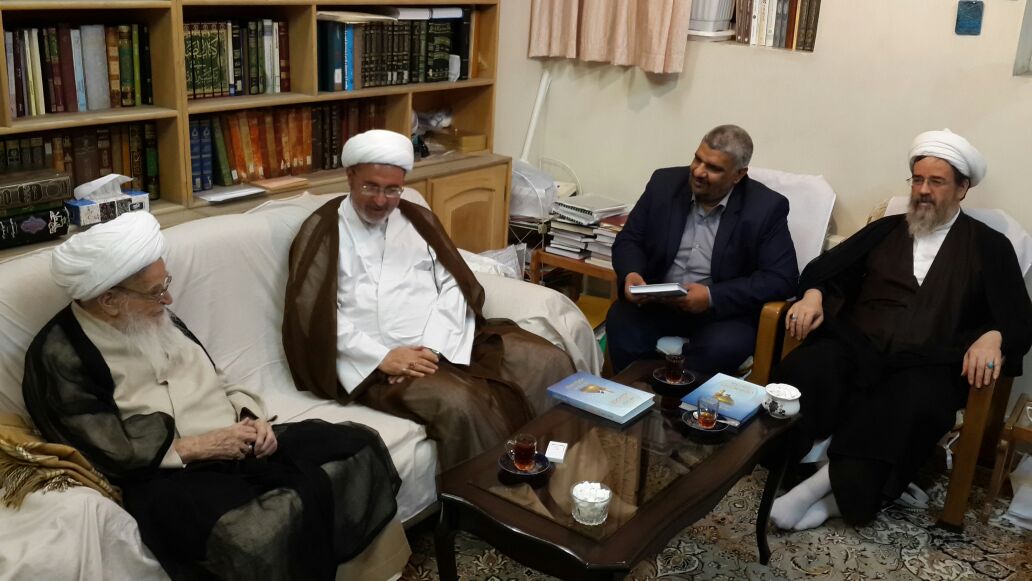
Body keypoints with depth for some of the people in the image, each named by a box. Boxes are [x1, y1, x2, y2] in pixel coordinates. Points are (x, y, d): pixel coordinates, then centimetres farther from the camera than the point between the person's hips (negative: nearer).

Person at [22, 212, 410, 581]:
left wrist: (251, 417, 0)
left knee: (357, 446, -10)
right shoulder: (60, 356, -9)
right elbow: (111, 453, -14)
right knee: (259, 535, -38)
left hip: (238, 442, 7)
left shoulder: (155, 319, 13)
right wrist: (200, 446, -16)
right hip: (168, 474, -7)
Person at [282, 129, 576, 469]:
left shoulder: (417, 218, 16)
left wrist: (432, 347, -11)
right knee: (458, 402, -34)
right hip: (379, 360, -5)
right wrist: (383, 357, -17)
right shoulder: (323, 232, 3)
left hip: (448, 344, 5)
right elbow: (315, 314, -7)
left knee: (550, 363, -10)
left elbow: (453, 285, 7)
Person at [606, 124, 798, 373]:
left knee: (722, 346, -34)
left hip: (724, 311, -2)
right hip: (657, 302, 3)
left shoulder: (766, 207, -7)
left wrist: (712, 296, -21)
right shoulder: (665, 183, 2)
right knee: (621, 320, -27)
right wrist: (631, 273, -16)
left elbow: (781, 278, -10)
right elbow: (629, 239, 8)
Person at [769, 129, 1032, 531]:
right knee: (800, 373, -32)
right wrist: (812, 295, -6)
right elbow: (826, 268, 18)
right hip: (860, 346, 2)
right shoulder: (885, 230, 22)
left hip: (928, 363, -2)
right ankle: (841, 487, -29)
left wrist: (993, 338, -17)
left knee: (915, 407, -39)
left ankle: (828, 482, -28)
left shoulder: (991, 247, 15)